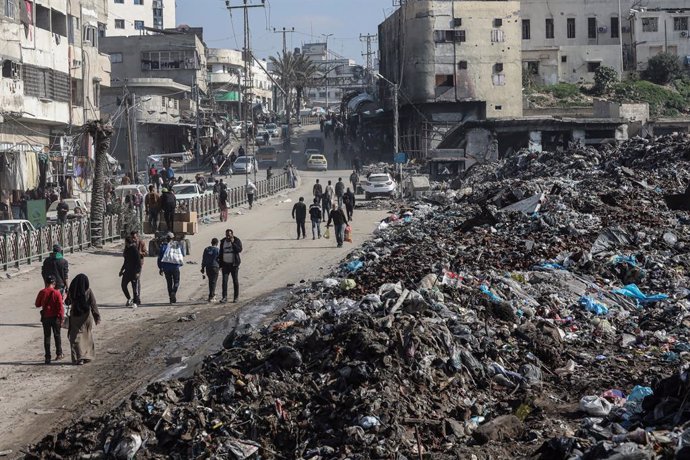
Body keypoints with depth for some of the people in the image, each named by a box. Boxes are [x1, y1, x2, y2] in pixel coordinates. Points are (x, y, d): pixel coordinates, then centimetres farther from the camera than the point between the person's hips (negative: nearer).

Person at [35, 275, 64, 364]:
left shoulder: (42, 292, -5)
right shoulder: (57, 293, -10)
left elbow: (37, 305, 4)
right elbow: (60, 307, -11)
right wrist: (61, 318, -5)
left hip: (45, 317, 1)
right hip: (55, 317, -1)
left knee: (46, 337, 6)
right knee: (57, 335, 15)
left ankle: (48, 357, 3)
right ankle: (59, 354, 19)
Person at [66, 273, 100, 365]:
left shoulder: (71, 291, -7)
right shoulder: (88, 291, -10)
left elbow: (68, 302, 7)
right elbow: (93, 304, -10)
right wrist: (97, 317, -6)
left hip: (75, 317, 0)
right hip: (86, 317, 0)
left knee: (76, 337, 4)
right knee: (87, 336, 18)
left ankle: (78, 358, -6)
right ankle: (87, 356, 22)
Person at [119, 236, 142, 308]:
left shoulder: (135, 249, -15)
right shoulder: (127, 249, 10)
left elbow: (138, 261, -17)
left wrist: (137, 272, -21)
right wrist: (122, 270, 23)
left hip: (134, 271, -8)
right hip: (128, 270, 8)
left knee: (135, 286, -2)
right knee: (123, 285, 7)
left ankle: (135, 302, 3)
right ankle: (129, 299, 23)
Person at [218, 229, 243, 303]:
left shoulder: (237, 241, -4)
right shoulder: (223, 242, 6)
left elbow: (239, 250, -20)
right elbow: (220, 253, 11)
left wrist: (233, 243, -24)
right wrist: (220, 264, 8)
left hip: (234, 264, -2)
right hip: (225, 264, 2)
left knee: (235, 281, 4)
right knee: (224, 280, -8)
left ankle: (236, 297, 13)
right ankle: (224, 297, -10)